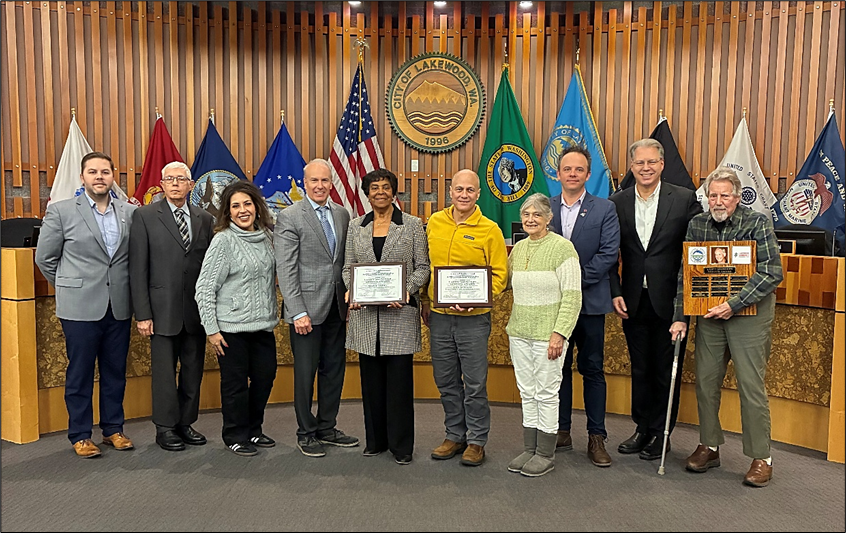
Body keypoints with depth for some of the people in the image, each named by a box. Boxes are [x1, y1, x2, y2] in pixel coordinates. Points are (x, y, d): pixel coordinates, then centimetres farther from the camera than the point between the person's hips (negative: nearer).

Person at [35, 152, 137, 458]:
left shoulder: (130, 213, 4)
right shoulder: (61, 211, -3)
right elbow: (45, 258, 3)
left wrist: (122, 286, 7)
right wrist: (70, 287, 6)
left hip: (119, 307, 3)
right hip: (80, 307, -3)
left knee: (115, 372, 11)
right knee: (80, 373, 6)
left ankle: (113, 428, 25)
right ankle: (80, 436, 19)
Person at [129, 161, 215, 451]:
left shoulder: (205, 219, 7)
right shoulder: (145, 216, 0)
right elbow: (138, 269, -4)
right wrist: (142, 314, -9)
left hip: (197, 310, 3)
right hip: (163, 310, -3)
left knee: (193, 370, 11)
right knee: (164, 371, 5)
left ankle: (185, 423, 26)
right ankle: (165, 428, 20)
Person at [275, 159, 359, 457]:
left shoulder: (342, 215, 10)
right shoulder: (290, 217, -7)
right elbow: (286, 270, -11)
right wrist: (298, 313, -15)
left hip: (336, 308, 6)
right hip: (307, 309, -5)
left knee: (334, 370, 13)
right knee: (305, 373, 5)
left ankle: (327, 428, 28)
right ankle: (306, 433, 20)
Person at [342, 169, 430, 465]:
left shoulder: (413, 225, 3)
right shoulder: (356, 226, 11)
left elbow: (423, 267, 1)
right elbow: (348, 267, 12)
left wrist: (407, 290, -15)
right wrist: (352, 291, -7)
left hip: (400, 311, -3)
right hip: (365, 312, 3)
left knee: (399, 380, 1)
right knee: (371, 380, 9)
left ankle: (401, 445, 14)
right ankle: (375, 440, 24)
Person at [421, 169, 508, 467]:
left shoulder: (490, 230, -5)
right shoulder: (434, 223, 6)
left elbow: (499, 274, -4)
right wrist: (425, 302, 12)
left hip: (474, 319, -4)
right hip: (438, 316, 4)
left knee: (475, 384, 4)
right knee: (446, 382, 14)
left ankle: (477, 441, 20)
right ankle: (455, 436, 29)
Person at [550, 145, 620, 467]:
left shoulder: (605, 209, 1)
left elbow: (608, 254, -7)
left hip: (590, 302, -2)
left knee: (593, 369, 5)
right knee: (558, 366, 10)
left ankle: (597, 437, 15)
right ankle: (562, 431, 22)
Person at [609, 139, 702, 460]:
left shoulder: (685, 199, -4)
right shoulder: (617, 203, 3)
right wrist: (615, 293, -2)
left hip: (669, 300, -2)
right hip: (633, 301, 3)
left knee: (667, 370, 9)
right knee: (639, 369, 15)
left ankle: (660, 433, 24)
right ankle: (642, 428, 30)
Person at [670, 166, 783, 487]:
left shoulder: (758, 223, -8)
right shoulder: (696, 225, 3)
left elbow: (772, 272, -15)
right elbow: (685, 274, 4)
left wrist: (734, 304, -21)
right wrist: (680, 316, -3)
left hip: (750, 313, -4)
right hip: (708, 313, 4)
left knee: (751, 385, -3)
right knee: (705, 381, 8)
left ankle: (761, 458, 11)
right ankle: (709, 446, 23)